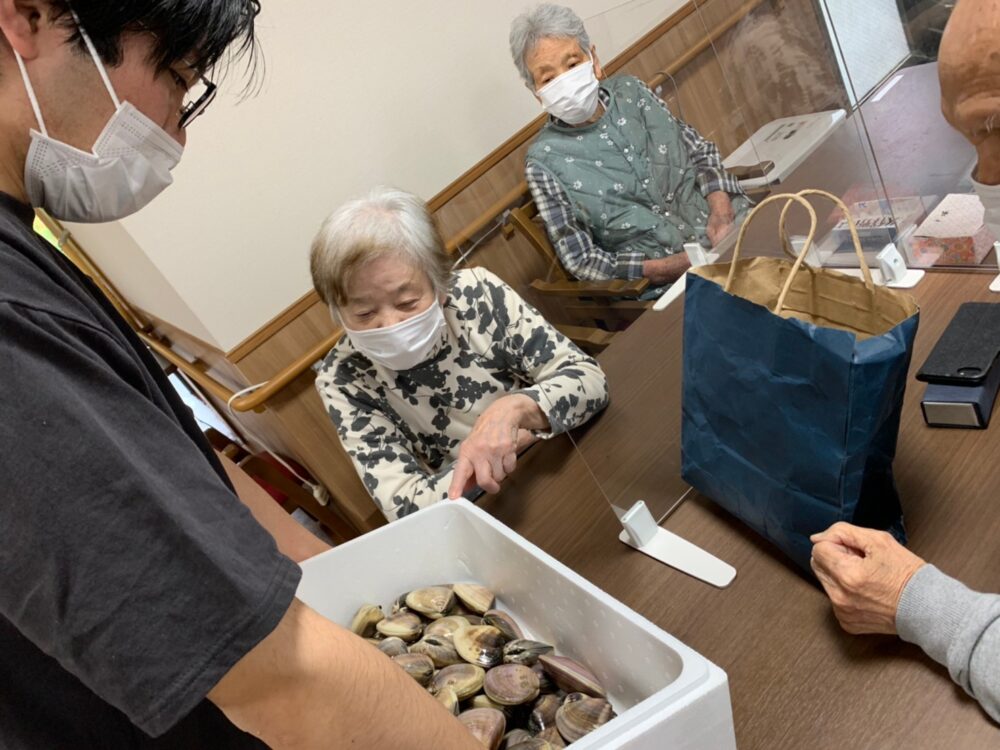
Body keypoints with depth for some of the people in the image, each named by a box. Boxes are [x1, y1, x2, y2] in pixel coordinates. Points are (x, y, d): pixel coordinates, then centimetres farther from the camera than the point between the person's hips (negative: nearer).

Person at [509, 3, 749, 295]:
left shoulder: (630, 90, 7)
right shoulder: (544, 160, -6)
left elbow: (700, 151, 12)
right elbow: (581, 259, -7)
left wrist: (720, 209, -8)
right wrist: (668, 267, -18)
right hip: (667, 282, -4)